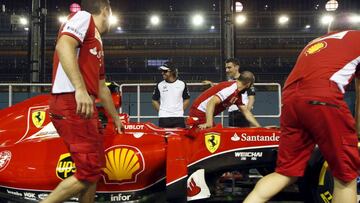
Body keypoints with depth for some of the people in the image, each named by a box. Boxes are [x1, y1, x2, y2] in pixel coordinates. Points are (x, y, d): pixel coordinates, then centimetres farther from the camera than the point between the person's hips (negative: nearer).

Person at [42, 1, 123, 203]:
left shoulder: (97, 43, 26)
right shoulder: (84, 17, 1)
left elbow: (102, 88, 32)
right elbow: (63, 45, -20)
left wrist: (116, 118, 38)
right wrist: (80, 89, -31)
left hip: (84, 107, 10)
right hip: (73, 104, -10)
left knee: (95, 167, 14)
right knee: (89, 171, -9)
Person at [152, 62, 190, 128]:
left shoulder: (182, 84, 5)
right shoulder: (159, 85, 5)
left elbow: (187, 100, 12)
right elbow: (154, 101, 12)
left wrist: (180, 110, 2)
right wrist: (161, 111, 3)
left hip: (178, 117, 0)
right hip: (163, 118, 0)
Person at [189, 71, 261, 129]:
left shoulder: (237, 94, 9)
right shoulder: (231, 88, -22)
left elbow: (246, 112, 16)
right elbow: (211, 102, -32)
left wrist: (259, 127, 13)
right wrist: (209, 123, -41)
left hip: (205, 114, 10)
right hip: (199, 112, -10)